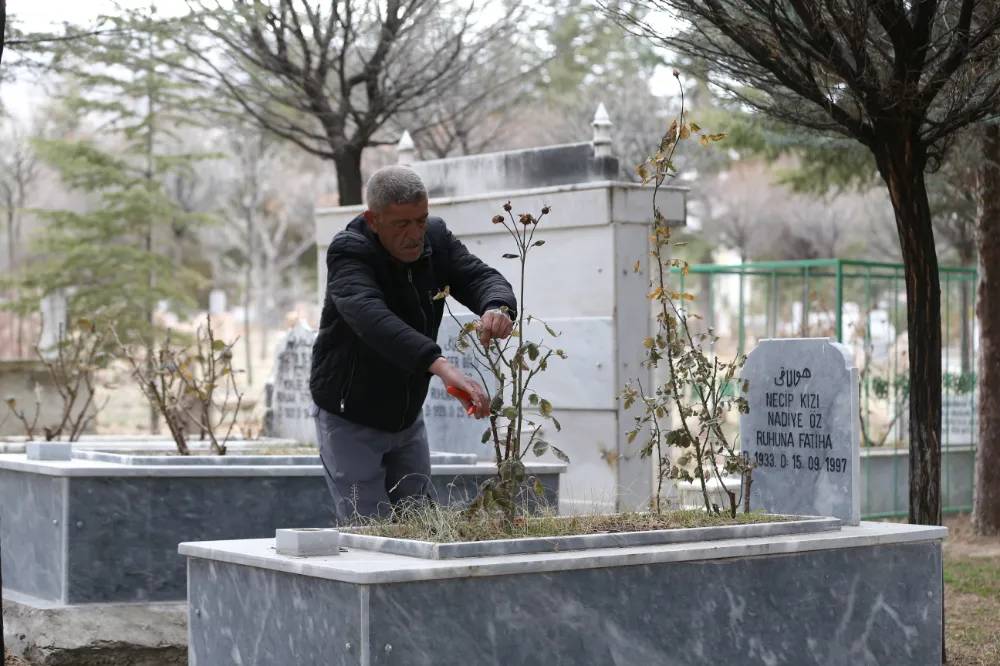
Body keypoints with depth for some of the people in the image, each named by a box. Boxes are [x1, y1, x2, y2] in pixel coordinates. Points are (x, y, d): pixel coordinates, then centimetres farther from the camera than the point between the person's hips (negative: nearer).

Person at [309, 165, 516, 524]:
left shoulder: (436, 237, -5)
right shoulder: (348, 252, -25)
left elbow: (481, 276, -15)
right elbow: (371, 317, -43)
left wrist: (497, 307, -43)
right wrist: (442, 367, -58)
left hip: (408, 417, 6)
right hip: (349, 419, -6)